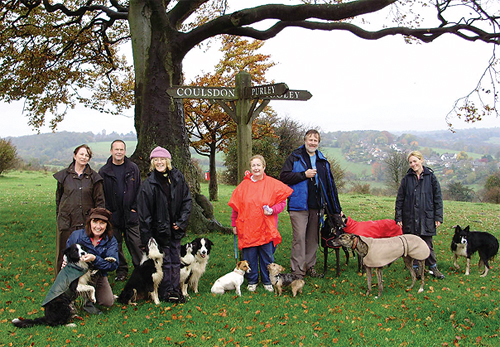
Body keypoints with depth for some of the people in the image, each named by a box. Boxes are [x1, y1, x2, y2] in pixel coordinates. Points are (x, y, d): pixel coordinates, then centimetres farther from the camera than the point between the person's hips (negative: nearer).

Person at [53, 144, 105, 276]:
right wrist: (59, 215, 12)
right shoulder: (64, 175, 8)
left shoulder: (94, 177, 5)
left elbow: (99, 200, 5)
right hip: (66, 221, 1)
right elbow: (58, 197, 15)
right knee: (64, 254, 4)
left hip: (86, 221, -1)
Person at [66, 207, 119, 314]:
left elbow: (113, 265, -21)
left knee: (108, 302, -14)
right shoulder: (77, 235, -12)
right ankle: (87, 302, -12)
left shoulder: (111, 241, -11)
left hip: (99, 275, 1)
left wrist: (95, 259, -36)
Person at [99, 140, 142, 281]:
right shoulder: (104, 171, 3)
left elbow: (139, 189, 6)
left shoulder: (133, 168, 5)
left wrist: (135, 208, -1)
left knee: (135, 243, -1)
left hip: (131, 215, -1)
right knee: (116, 244, 8)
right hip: (113, 216, 1)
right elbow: (101, 194, 4)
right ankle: (121, 270, 20)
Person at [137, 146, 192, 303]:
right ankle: (165, 292, 14)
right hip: (159, 229, -3)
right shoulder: (149, 184, -9)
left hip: (175, 228, 3)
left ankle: (175, 289, 20)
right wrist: (146, 238, -11)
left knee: (175, 259, 9)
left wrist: (181, 222, -3)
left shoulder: (177, 177, 1)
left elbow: (187, 200, 7)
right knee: (164, 260, 2)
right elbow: (144, 213, -8)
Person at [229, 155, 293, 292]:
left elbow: (282, 201, 5)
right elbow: (236, 206, 9)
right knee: (249, 257, 5)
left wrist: (273, 210, -13)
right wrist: (234, 224, 9)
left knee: (267, 257, 5)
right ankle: (252, 281, 22)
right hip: (247, 228, 1)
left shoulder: (273, 184, 0)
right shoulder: (244, 185, 3)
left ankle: (267, 281, 22)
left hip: (266, 228, -1)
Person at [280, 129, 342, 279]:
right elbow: (284, 177, -7)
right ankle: (297, 271, -2)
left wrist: (337, 208, 15)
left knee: (313, 237, 11)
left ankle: (310, 267, 23)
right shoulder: (295, 157, 2)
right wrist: (304, 174, -13)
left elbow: (330, 185, 19)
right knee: (299, 237, -7)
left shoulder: (323, 161, 16)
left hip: (316, 206, 5)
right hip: (299, 205, -5)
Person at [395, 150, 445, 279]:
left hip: (426, 218, -1)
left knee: (428, 245, 3)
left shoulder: (430, 177, 1)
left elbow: (438, 198, 3)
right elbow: (400, 200, 6)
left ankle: (433, 268, 18)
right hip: (410, 218, 2)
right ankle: (415, 268, 18)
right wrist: (398, 218, 0)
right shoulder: (407, 178, 4)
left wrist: (438, 217, -2)